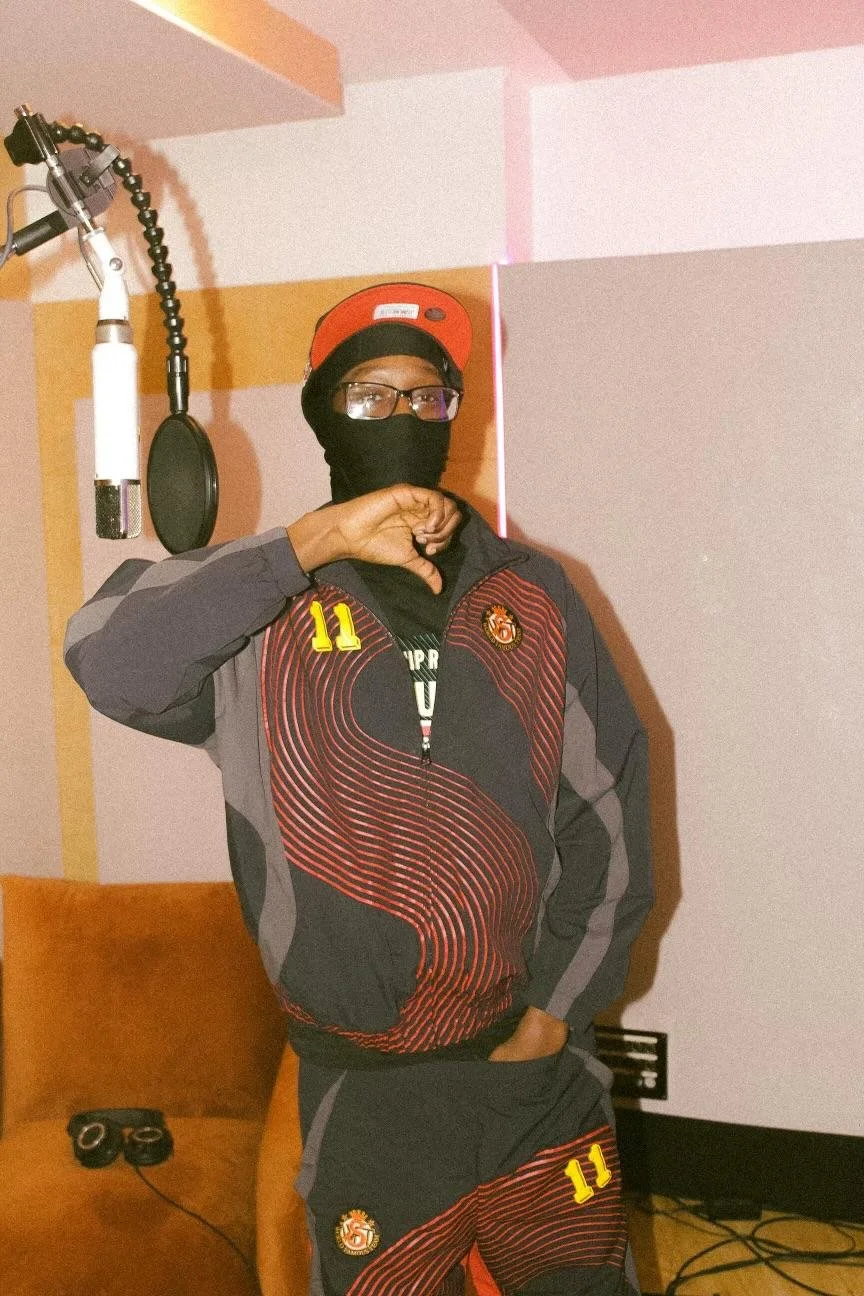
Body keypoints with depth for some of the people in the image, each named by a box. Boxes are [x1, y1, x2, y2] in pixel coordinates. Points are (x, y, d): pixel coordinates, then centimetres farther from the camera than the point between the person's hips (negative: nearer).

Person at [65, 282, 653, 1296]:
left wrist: (553, 1016, 0)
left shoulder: (531, 595, 2)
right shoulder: (267, 613, -6)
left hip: (540, 1072, 2)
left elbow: (609, 808, 4)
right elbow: (109, 660, -26)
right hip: (366, 1099, -2)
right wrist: (312, 541, -26)